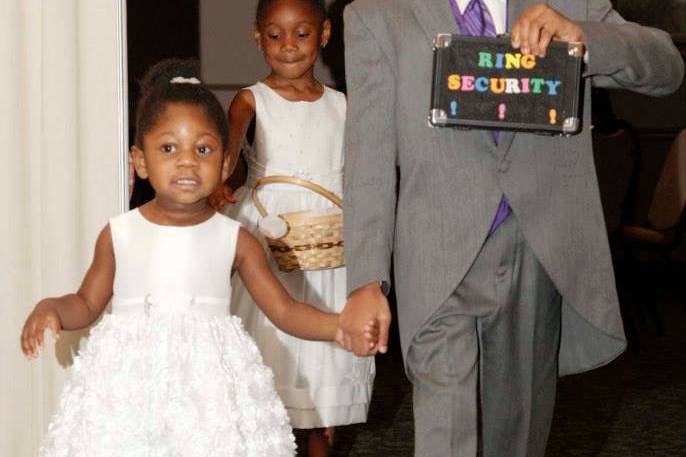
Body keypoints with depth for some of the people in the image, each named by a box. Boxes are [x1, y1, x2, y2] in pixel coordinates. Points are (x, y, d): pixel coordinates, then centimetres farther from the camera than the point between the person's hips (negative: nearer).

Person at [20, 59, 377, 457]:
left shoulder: (236, 240, 0)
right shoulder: (119, 234, 1)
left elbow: (285, 310, 2)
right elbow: (87, 304, 13)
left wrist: (339, 327, -13)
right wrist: (51, 308, -7)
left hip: (210, 394, 0)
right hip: (131, 394, 1)